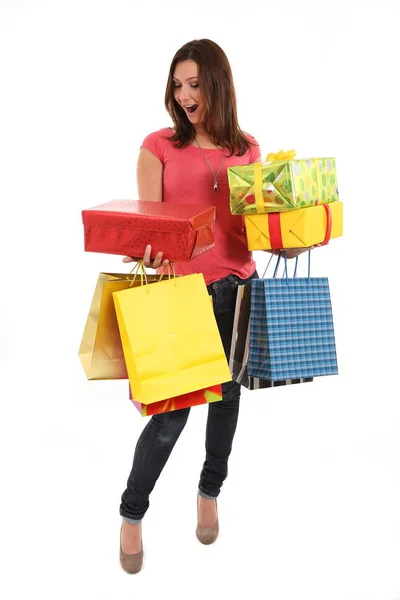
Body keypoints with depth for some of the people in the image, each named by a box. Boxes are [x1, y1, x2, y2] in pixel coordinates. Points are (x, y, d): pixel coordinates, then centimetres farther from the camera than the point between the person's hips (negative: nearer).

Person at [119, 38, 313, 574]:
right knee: (172, 410, -4)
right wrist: (147, 253, -26)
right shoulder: (159, 146, -1)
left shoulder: (247, 149, 8)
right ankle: (132, 514, 16)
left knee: (227, 395, 13)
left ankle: (210, 494, 36)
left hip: (238, 285, 4)